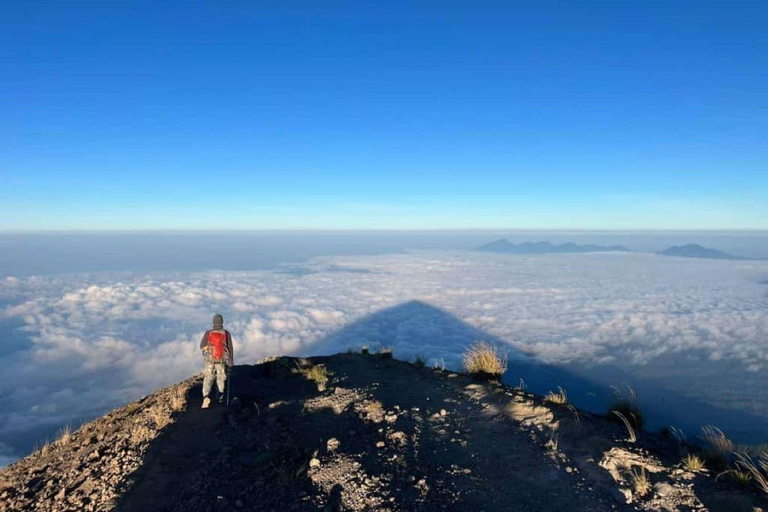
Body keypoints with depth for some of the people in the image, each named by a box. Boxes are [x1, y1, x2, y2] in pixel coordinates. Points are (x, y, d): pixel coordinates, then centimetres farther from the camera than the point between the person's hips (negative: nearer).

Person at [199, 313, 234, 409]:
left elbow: (201, 346, 1)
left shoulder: (208, 333, -10)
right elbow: (230, 348, -7)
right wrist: (231, 362, 3)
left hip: (210, 360, 0)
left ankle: (206, 396, -13)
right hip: (222, 360, 0)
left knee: (208, 378, 8)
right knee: (221, 376, 24)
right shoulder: (226, 334, -12)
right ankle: (221, 394, 37)